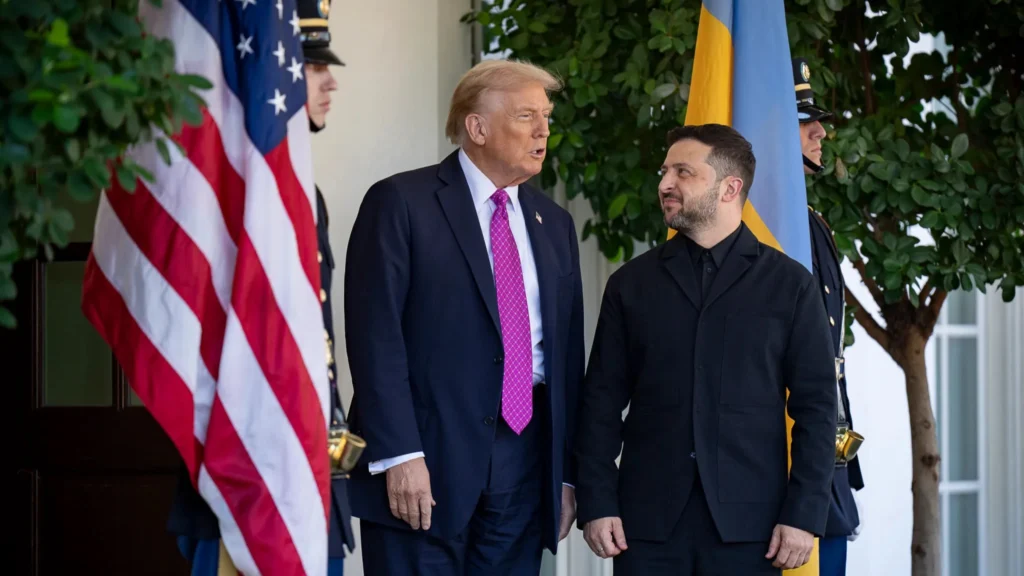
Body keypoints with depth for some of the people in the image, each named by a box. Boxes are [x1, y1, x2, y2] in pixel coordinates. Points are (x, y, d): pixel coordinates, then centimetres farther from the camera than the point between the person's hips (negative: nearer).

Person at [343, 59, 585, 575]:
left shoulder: (554, 224, 16)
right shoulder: (401, 203, -2)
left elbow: (567, 352, 16)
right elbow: (376, 336, -9)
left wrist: (566, 473, 12)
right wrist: (399, 456, -17)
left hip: (525, 466, 5)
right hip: (426, 460, -5)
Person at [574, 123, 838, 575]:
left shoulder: (789, 284, 4)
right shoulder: (631, 283, 9)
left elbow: (815, 407, 1)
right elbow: (603, 402, 7)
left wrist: (803, 514, -6)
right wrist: (596, 503, -2)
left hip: (748, 520, -1)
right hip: (648, 519, 1)